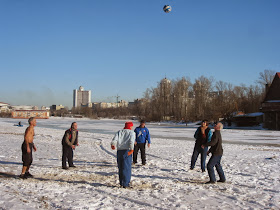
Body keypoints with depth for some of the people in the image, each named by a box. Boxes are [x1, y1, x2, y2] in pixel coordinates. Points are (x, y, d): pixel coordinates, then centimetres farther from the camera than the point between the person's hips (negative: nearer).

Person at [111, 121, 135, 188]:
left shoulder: (119, 132, 20)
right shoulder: (131, 132, 9)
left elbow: (115, 139, 1)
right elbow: (131, 141, -12)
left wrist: (113, 145, -11)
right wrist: (131, 149, -24)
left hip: (119, 151, 4)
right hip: (127, 151, -3)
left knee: (120, 168, 13)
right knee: (127, 168, 1)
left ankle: (121, 183, 20)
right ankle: (125, 184, 0)